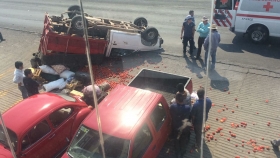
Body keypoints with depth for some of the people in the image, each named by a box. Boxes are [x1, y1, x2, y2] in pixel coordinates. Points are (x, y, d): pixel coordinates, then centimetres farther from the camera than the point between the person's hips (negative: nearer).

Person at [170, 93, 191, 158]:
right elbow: (189, 116, -15)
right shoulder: (187, 107, -30)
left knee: (177, 140, 27)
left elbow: (171, 116, -12)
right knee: (183, 140, 28)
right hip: (184, 128, 0)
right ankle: (182, 152, 51)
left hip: (175, 127, 1)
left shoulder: (172, 106, -29)